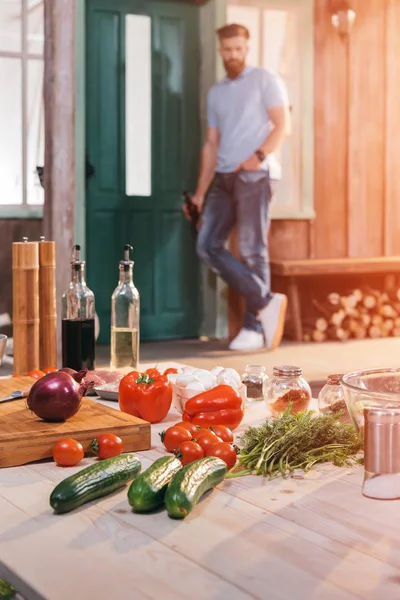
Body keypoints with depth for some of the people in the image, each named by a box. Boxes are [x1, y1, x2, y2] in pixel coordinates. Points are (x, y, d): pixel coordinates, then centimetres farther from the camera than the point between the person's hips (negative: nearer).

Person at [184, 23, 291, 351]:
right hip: (223, 178, 6)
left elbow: (282, 126, -4)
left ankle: (254, 328, 1)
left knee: (252, 251, -6)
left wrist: (259, 155, -22)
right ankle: (265, 302, -2)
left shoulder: (265, 80, 4)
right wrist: (200, 192, 14)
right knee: (208, 245, -5)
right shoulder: (216, 93, 21)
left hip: (253, 177, -6)